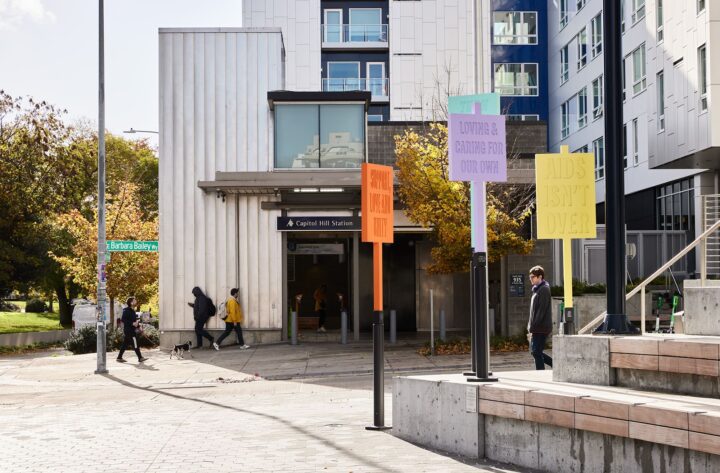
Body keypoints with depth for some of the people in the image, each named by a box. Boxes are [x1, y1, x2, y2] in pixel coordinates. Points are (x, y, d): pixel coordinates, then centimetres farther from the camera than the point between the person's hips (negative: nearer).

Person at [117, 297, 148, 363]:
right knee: (135, 344, -8)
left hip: (131, 330, 10)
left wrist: (137, 324, 13)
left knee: (125, 344, 12)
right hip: (128, 329, -10)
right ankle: (140, 358, -5)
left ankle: (119, 357, 16)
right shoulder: (127, 310, -14)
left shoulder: (132, 310, 16)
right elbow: (123, 320, -20)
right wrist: (132, 323, -24)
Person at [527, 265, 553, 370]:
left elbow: (541, 310, -18)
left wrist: (533, 326, -19)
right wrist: (531, 326, 17)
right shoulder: (537, 289, 18)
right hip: (537, 328, 10)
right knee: (535, 352, 11)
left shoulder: (544, 289, -12)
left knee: (537, 352, -6)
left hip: (541, 328, -10)